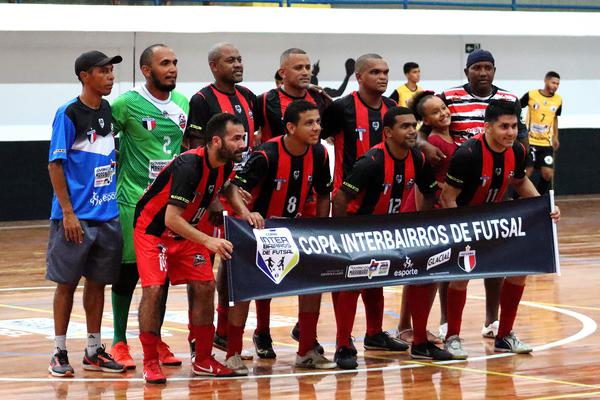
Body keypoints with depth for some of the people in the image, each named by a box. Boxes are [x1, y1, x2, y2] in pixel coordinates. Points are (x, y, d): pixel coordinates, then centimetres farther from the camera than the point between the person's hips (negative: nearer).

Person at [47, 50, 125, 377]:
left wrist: (114, 199, 12)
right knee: (67, 282, 1)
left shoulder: (109, 111, 9)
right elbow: (55, 164, -11)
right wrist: (68, 213, -16)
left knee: (97, 282, 10)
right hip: (75, 217, -6)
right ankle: (59, 353, 8)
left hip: (107, 215, 6)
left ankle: (94, 351, 18)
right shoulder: (69, 113, -10)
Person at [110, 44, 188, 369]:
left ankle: (156, 341, 20)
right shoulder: (127, 104, -11)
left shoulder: (183, 104, 7)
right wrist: (121, 166, -7)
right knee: (127, 271, 0)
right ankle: (120, 343, 10)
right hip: (134, 200, -5)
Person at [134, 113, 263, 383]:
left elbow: (226, 187, 17)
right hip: (152, 229, -7)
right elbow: (171, 219, -35)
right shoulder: (189, 166, -33)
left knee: (204, 287, -2)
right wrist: (209, 241, -43)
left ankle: (203, 361, 8)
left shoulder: (226, 164, -8)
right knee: (153, 289, -18)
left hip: (186, 231, 7)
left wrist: (244, 212, -2)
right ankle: (150, 363, -7)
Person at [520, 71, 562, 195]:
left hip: (546, 143, 4)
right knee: (526, 173, -6)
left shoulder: (558, 100, 1)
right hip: (529, 141, -4)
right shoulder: (531, 95, -11)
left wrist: (555, 136, 16)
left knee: (548, 174, -2)